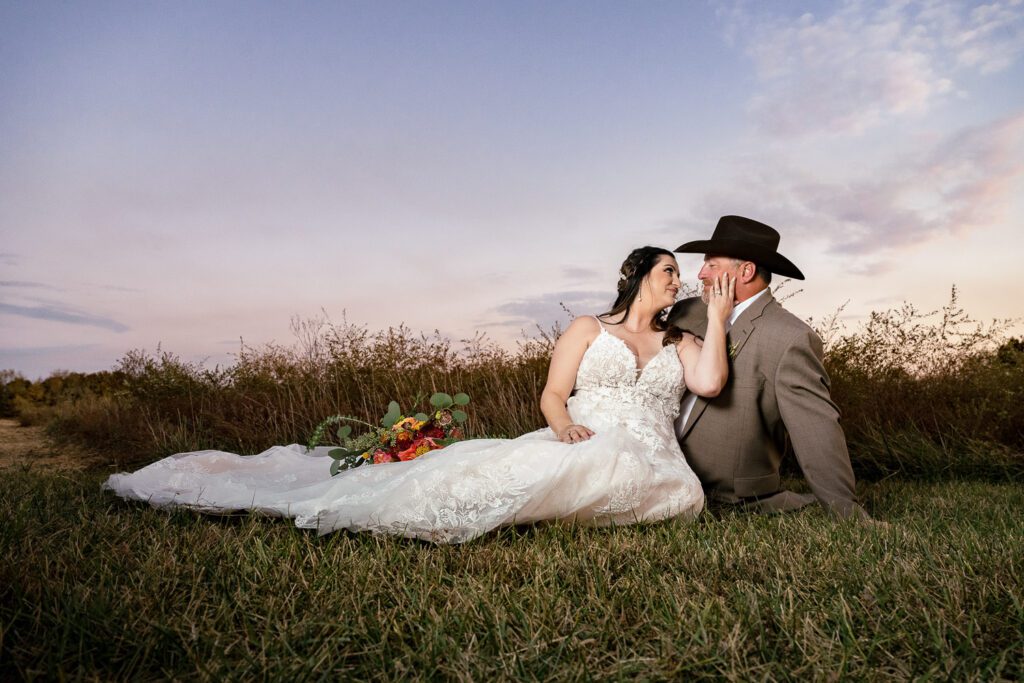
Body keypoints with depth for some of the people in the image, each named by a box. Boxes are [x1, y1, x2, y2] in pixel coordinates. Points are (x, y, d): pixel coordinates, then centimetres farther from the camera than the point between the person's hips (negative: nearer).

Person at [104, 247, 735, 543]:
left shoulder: (681, 344, 23)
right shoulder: (587, 329, 13)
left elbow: (710, 383, 2)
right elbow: (552, 395, 3)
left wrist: (717, 318, 7)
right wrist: (563, 423, -19)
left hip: (646, 463, 4)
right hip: (576, 447, -3)